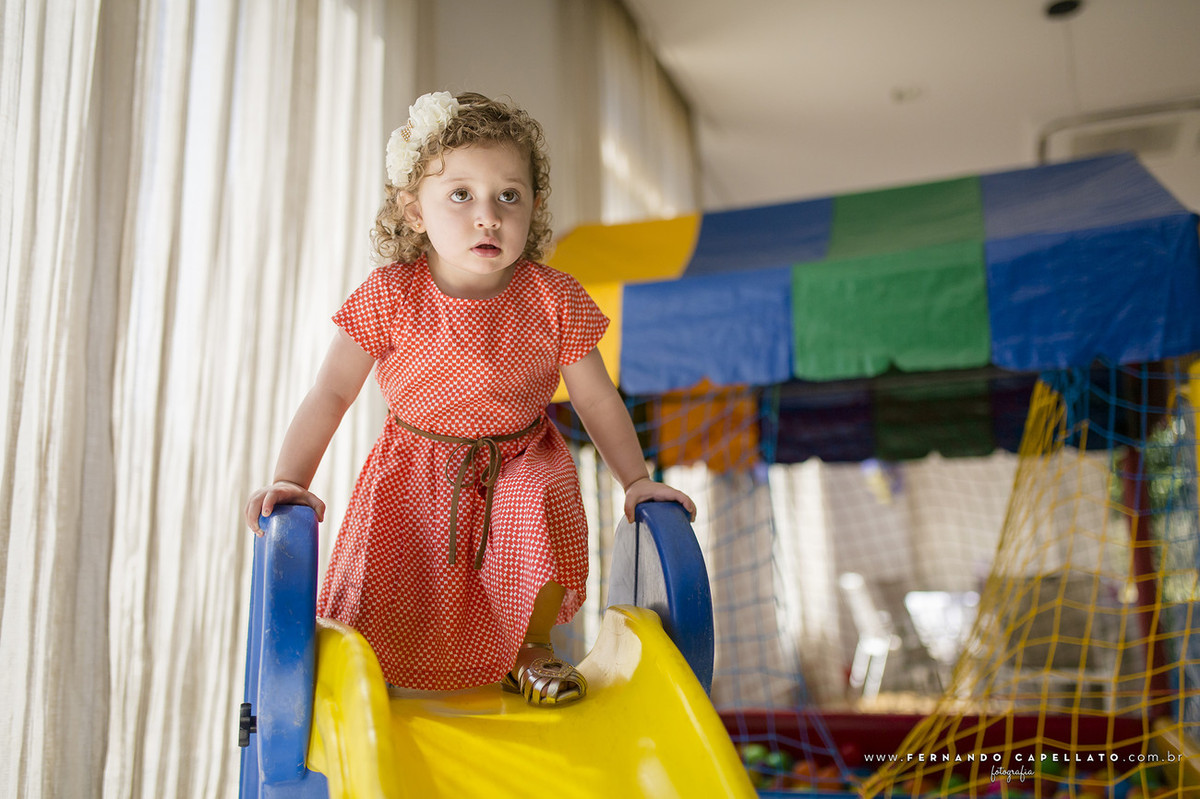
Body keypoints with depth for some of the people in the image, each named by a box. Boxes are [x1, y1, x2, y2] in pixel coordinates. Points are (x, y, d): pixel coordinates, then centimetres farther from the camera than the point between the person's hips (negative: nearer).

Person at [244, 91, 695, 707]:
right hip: (415, 472, 0)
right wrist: (290, 480, -17)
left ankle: (531, 647, 2)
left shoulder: (553, 299, -12)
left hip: (521, 466, 0)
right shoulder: (389, 297, -14)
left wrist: (636, 480, -4)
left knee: (540, 516, -29)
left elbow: (595, 398, -2)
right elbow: (331, 393, -9)